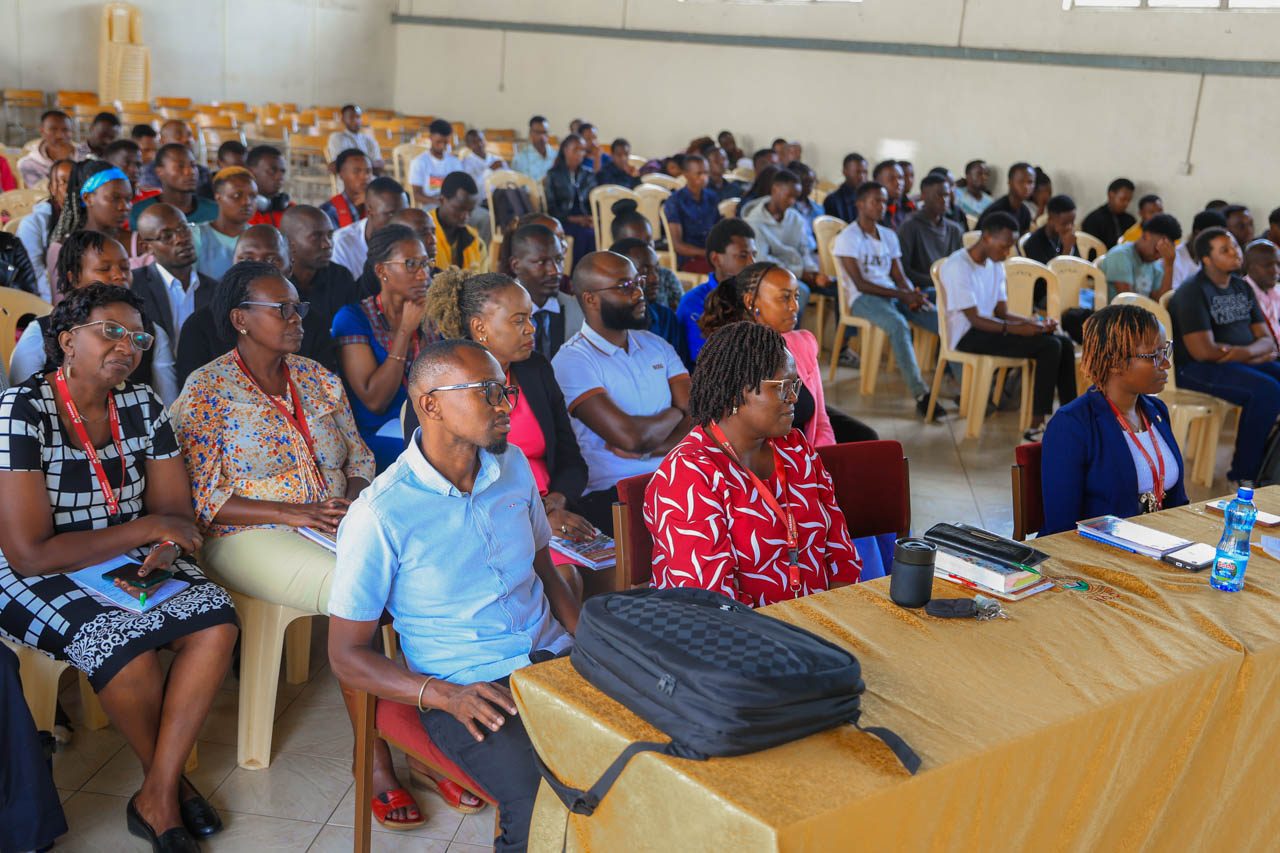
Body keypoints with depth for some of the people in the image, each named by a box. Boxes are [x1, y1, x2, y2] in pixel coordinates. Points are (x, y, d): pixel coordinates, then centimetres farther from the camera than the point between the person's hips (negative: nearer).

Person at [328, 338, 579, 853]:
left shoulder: (514, 466, 8)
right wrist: (446, 696, -20)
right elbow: (346, 656, -5)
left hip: (552, 657, 6)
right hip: (464, 690, -5)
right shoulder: (379, 516, -11)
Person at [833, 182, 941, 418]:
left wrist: (913, 295, -11)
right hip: (862, 298, -6)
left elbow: (899, 277, 14)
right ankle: (920, 394, -39)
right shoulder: (847, 238, -3)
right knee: (898, 325, -37)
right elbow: (860, 283, -12)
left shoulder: (888, 236, 19)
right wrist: (903, 295, -18)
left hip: (893, 294, 7)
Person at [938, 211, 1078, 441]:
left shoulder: (996, 265, 14)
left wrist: (1036, 322, -5)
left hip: (990, 328, 9)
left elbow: (1002, 312, 12)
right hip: (968, 337, -9)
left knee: (1065, 343, -5)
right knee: (1050, 346, -22)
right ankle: (1036, 427, -23)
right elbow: (975, 319, -19)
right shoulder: (957, 266, -14)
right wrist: (1015, 329, -29)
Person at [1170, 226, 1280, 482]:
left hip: (1245, 361, 8)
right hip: (1195, 368, -8)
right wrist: (1257, 356, -8)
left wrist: (1247, 351, -15)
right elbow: (1203, 351, -20)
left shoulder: (1242, 287, 13)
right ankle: (1243, 474, -18)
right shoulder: (1193, 293, -11)